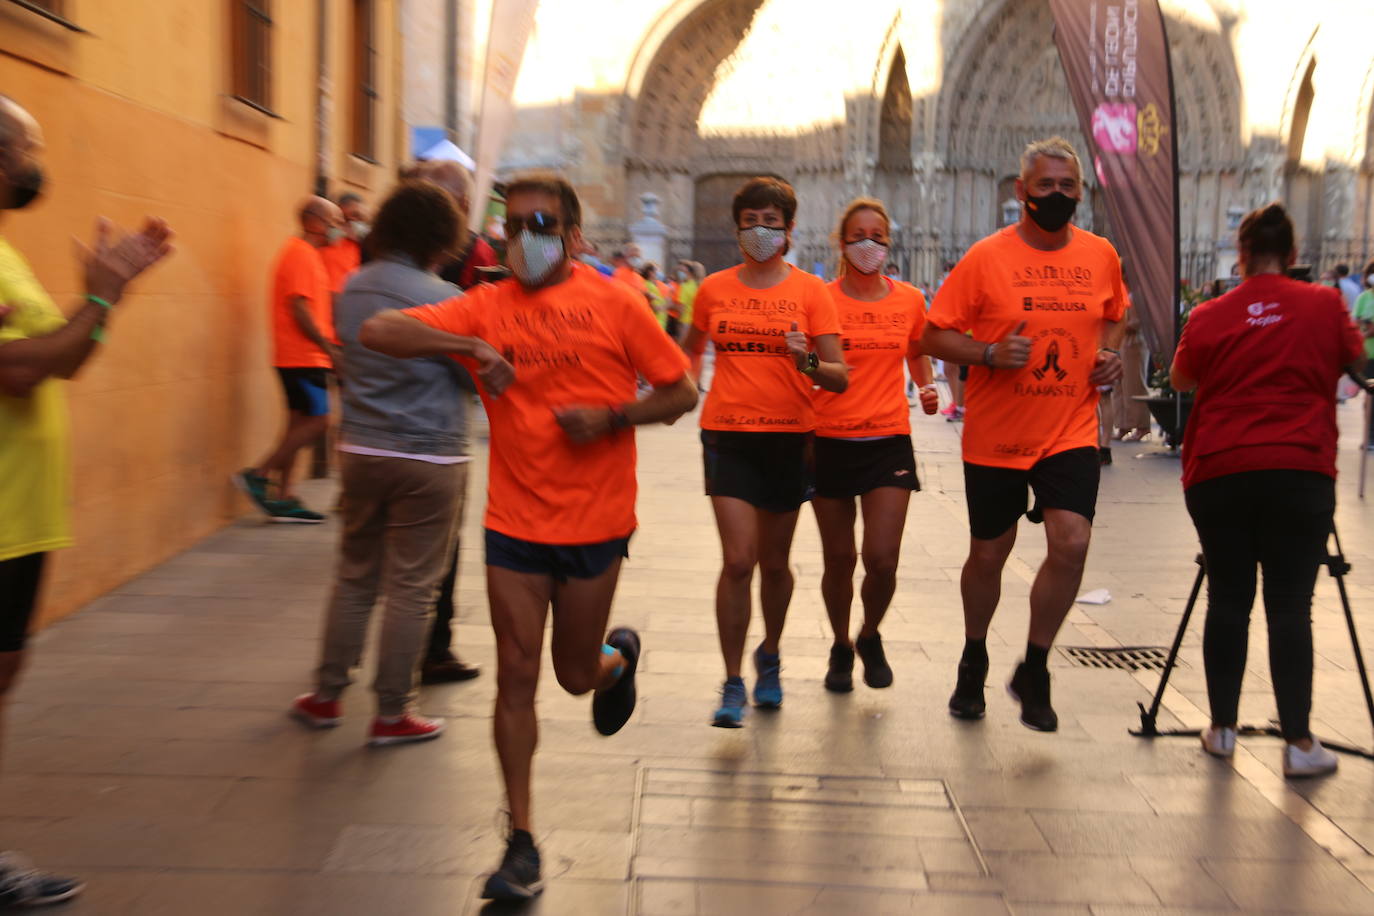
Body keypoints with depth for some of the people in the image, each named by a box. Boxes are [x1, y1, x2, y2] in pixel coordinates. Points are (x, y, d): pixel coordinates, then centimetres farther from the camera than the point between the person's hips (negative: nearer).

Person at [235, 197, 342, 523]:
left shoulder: (304, 253, 19)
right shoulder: (301, 254, -12)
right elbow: (300, 308, -19)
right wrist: (327, 346, -14)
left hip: (301, 357, 10)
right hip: (303, 357, -10)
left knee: (300, 423, 10)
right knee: (317, 421, -9)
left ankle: (283, 499, 12)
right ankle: (259, 475, -3)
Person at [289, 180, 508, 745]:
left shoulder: (352, 289, 5)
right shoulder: (440, 297, -14)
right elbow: (477, 376, -10)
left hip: (359, 450, 6)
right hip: (429, 459, -6)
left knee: (354, 578, 18)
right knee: (411, 590, 3)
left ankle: (327, 696, 25)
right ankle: (392, 714, 10)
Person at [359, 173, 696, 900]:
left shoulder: (611, 303, -4)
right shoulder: (488, 307, 0)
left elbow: (680, 393, 0)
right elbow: (379, 332, -9)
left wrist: (611, 417, -17)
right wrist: (471, 347, -20)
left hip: (593, 522, -1)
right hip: (514, 521, 2)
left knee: (575, 673, 9)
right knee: (516, 675, 2)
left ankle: (619, 658, 48)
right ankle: (520, 843, 14)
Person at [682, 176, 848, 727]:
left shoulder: (809, 290, -1)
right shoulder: (714, 289, 5)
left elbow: (839, 377, -5)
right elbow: (689, 352, 23)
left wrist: (808, 361, -24)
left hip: (788, 437, 0)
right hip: (729, 435, 0)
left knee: (774, 562, 11)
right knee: (738, 560, -10)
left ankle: (769, 658, 37)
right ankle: (732, 685, 2)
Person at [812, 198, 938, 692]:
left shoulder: (909, 300, 5)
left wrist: (927, 386, 5)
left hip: (888, 440, 1)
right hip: (830, 442, -1)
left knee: (882, 559, -8)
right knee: (839, 560, 7)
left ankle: (870, 636, 22)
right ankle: (841, 646, 32)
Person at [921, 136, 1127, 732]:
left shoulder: (1101, 256, 4)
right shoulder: (986, 257, -7)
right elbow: (934, 336, -6)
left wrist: (1109, 353, 2)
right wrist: (990, 354, -23)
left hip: (1072, 434, 2)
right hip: (996, 437, -2)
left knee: (1071, 543, -14)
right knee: (988, 555, 11)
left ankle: (1033, 671, 8)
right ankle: (973, 662, 37)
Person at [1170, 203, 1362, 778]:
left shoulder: (1209, 317, 2)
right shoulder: (1325, 306, 1)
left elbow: (1181, 380, 19)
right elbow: (1352, 360, 19)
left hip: (1218, 472, 1)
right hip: (1300, 471, -1)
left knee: (1227, 599, 10)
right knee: (1290, 605, 2)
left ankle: (1222, 729, 17)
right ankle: (1298, 742, 2)